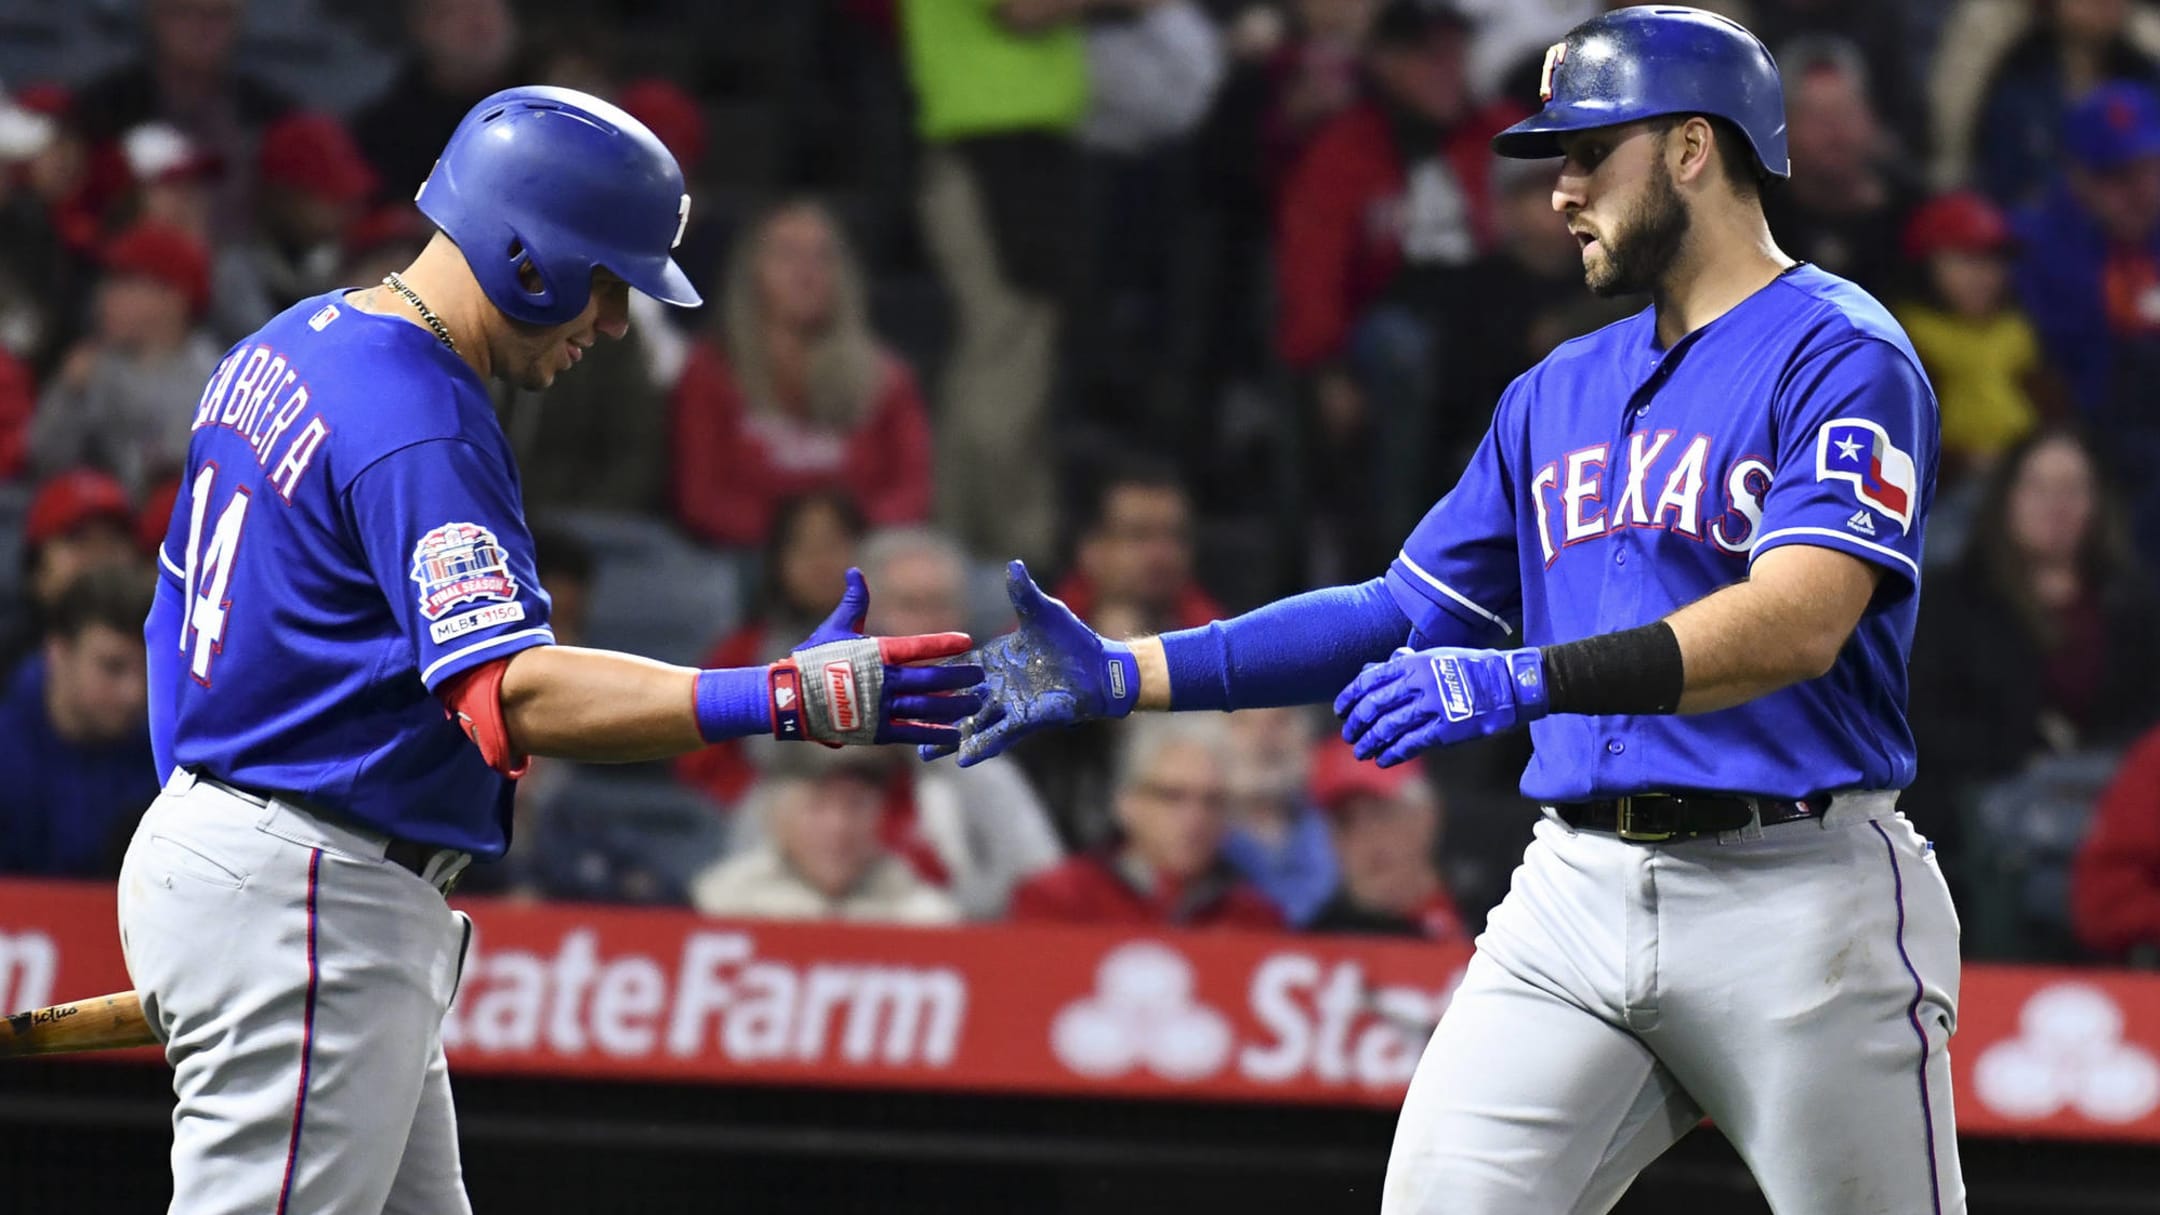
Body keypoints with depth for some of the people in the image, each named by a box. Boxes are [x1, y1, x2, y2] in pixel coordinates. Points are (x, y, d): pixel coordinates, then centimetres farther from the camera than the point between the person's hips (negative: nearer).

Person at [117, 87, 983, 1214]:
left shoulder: (284, 351, 13)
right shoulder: (419, 426, -20)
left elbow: (180, 612, 21)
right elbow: (513, 694, -31)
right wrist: (783, 696, -39)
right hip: (304, 909, -11)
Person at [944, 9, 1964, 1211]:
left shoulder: (1841, 356, -6)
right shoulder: (1558, 394, 19)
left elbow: (1802, 622, -21)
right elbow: (1407, 614, 20)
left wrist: (1525, 681, -31)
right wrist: (1125, 674, 10)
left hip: (1797, 890, -6)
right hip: (1579, 884, 6)